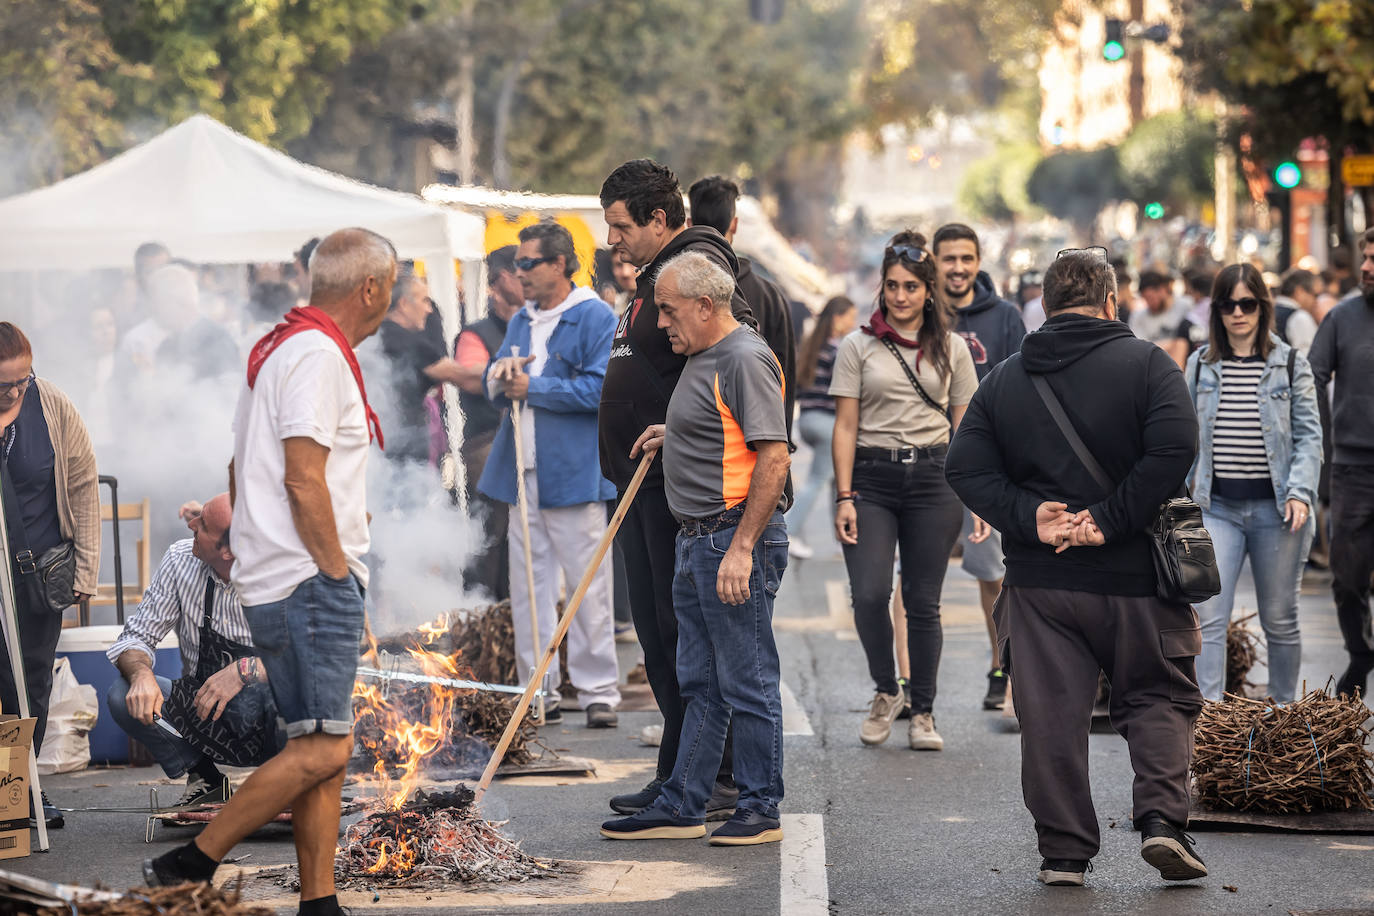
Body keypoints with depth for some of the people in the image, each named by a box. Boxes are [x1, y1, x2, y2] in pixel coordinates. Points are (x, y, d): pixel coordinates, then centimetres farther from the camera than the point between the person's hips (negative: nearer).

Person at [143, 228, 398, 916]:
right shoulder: (318, 353, -12)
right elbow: (304, 479, -19)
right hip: (310, 582, -11)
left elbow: (240, 472, 24)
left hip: (274, 580, 11)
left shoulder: (279, 347, 20)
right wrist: (338, 570, -13)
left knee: (321, 753, 9)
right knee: (322, 750, -12)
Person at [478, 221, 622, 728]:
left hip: (573, 473, -7)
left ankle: (598, 692, 3)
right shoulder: (522, 321, 18)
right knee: (528, 585, 8)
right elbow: (496, 389, 21)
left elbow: (598, 388, -15)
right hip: (522, 475, 7)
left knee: (588, 587, -3)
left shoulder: (595, 318, -5)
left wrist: (532, 387, -10)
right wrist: (500, 374, -3)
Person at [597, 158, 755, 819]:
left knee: (688, 629, -8)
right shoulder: (655, 276, 20)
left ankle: (717, 782, -3)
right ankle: (677, 775, 19)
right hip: (646, 484, 11)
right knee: (656, 631, 12)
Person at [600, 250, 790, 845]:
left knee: (747, 682, -3)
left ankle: (760, 811, 5)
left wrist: (741, 548, -23)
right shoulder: (702, 357, 16)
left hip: (737, 538, -10)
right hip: (697, 541, 10)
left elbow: (774, 456, -21)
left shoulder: (744, 360, -15)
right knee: (700, 684, 13)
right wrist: (674, 437, 15)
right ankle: (682, 807, 18)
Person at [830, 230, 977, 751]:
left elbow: (965, 426, 10)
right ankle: (885, 692, 9)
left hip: (932, 478, 1)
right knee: (869, 594, -15)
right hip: (871, 478, -1)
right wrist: (844, 497, -5)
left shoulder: (952, 348, 9)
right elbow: (845, 426, 2)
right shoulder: (858, 346, 4)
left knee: (923, 601, 1)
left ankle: (922, 712, 14)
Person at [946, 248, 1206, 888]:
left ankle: (1063, 851, 4)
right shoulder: (1145, 363, -2)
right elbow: (1175, 446, -17)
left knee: (1052, 714, 5)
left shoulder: (1003, 379, 8)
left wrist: (1029, 519, -9)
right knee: (1158, 697, 11)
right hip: (1134, 573, -2)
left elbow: (965, 466, -1)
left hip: (1039, 579, 2)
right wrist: (1113, 520, -15)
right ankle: (1161, 817, -6)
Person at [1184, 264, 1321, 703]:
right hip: (1217, 507, 1)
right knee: (1209, 618, -11)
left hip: (1275, 508, -1)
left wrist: (1300, 492, -10)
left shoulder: (1291, 363, 3)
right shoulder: (1200, 365, 9)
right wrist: (1186, 484, 8)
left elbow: (1308, 435, 1)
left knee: (1279, 619, 8)